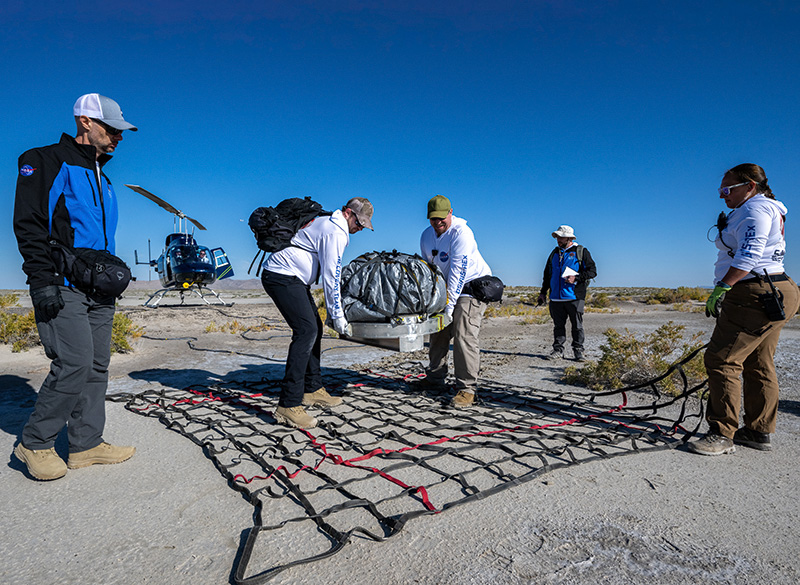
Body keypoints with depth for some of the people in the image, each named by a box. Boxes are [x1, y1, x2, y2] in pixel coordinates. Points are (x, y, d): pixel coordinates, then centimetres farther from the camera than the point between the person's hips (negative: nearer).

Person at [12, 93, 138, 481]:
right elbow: (29, 225, -10)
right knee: (75, 362, -14)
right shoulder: (46, 162, -1)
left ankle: (86, 443, 14)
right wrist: (43, 281, -18)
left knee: (97, 366, 6)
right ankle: (35, 443, 5)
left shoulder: (101, 178, 23)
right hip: (62, 288, -8)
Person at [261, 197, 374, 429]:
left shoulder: (327, 222, 19)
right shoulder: (335, 233, -15)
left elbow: (332, 272, 26)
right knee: (306, 330, -18)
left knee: (314, 328, 12)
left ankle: (312, 389, 21)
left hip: (292, 278, 11)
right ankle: (288, 406, -18)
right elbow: (330, 277, -16)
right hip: (282, 277, -11)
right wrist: (338, 316, -11)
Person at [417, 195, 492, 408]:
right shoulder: (427, 235, 4)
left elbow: (458, 270, -26)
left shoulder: (461, 233, -21)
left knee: (464, 335, -17)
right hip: (447, 287, 8)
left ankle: (467, 388, -10)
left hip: (472, 285, -8)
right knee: (439, 332, 12)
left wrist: (450, 303, -28)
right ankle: (435, 376, 29)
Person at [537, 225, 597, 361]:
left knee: (577, 326, 2)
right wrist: (543, 292, 17)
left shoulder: (581, 252, 1)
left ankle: (578, 351, 12)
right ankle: (558, 350, 15)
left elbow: (592, 271, -2)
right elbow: (547, 274, 22)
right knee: (558, 325, 7)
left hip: (574, 297, -4)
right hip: (556, 298, 4)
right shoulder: (555, 253, 16)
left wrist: (576, 278, -15)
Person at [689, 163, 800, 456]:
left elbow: (749, 254, -24)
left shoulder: (756, 207, -10)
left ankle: (722, 434, -8)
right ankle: (760, 432, 22)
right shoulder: (756, 210, 24)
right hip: (773, 292, 12)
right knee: (758, 366, 13)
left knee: (721, 359, -12)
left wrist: (722, 287, -28)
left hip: (757, 295, -12)